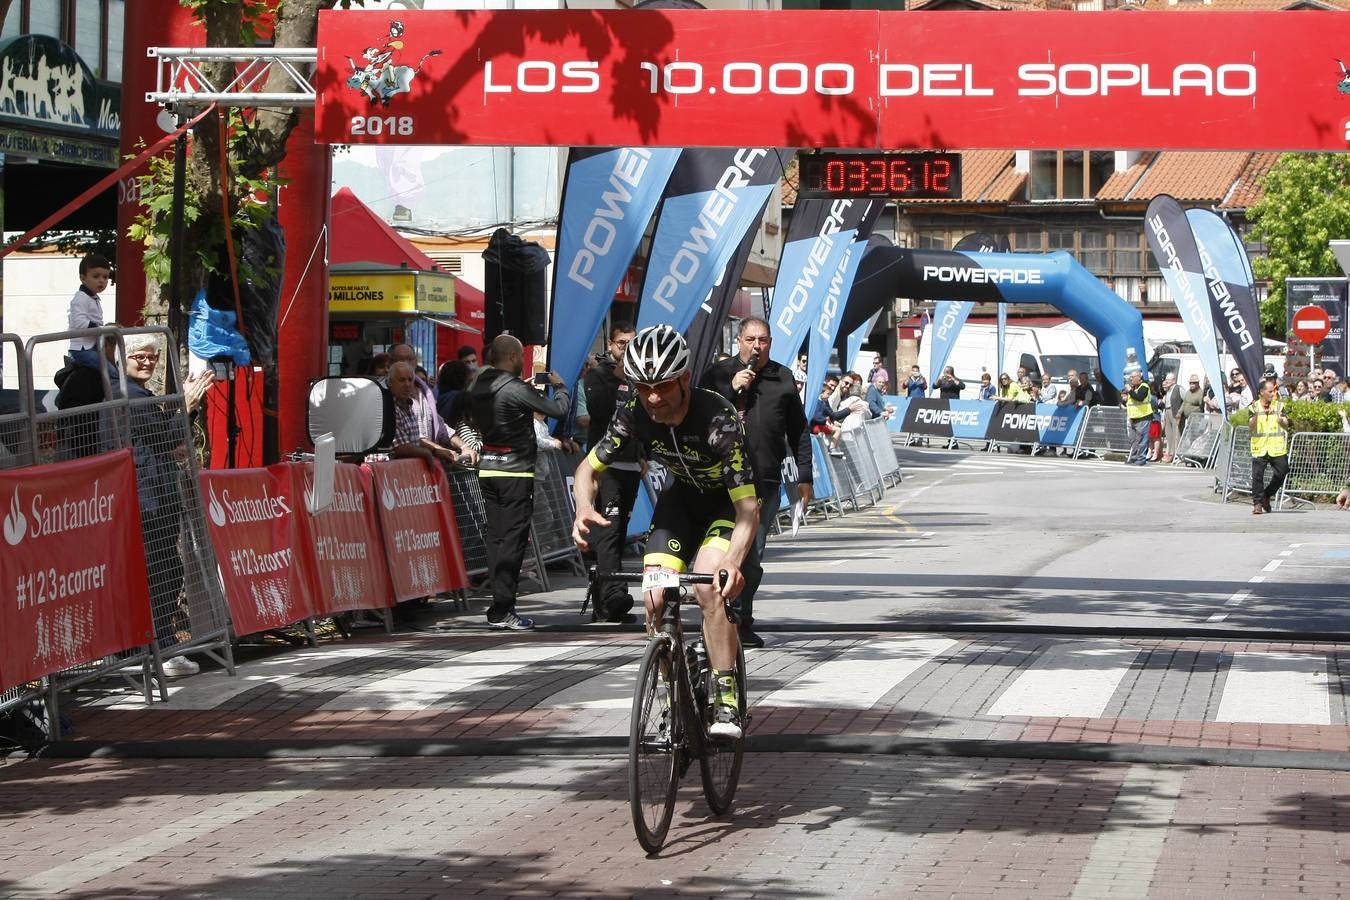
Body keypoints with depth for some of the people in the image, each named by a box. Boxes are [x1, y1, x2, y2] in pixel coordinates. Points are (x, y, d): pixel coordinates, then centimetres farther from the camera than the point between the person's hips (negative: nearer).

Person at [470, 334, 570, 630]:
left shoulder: (478, 389, 7)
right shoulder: (516, 389, -16)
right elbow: (558, 409, -14)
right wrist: (559, 386, 8)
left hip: (487, 469, 8)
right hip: (515, 470, -8)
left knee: (495, 537, 9)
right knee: (513, 539, -5)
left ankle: (499, 607, 10)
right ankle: (502, 610, -9)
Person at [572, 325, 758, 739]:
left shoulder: (718, 419, -35)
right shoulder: (634, 414, -21)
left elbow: (748, 508, -38)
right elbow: (588, 469, -7)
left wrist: (733, 562, -56)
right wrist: (584, 509, -31)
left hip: (728, 501, -5)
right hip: (682, 497, 5)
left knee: (709, 589, -28)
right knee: (656, 600, -13)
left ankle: (727, 700, -19)